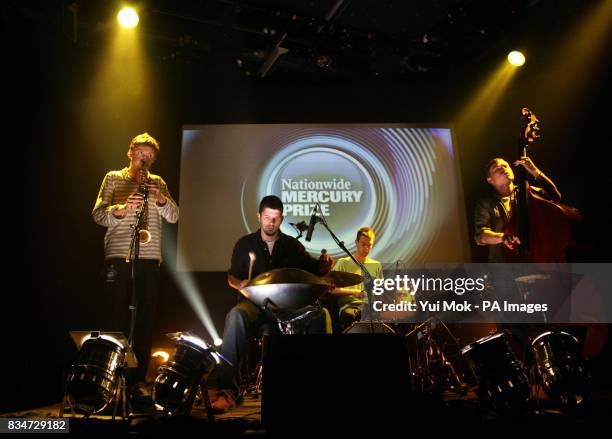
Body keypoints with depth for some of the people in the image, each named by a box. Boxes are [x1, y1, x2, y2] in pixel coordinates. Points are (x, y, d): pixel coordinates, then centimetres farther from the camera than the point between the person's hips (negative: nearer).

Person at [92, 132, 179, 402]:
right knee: (116, 318, 0)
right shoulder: (113, 178, 9)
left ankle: (138, 379, 12)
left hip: (150, 258, 2)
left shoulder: (158, 182, 15)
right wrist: (121, 209, -22)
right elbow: (98, 214, -3)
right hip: (118, 256, -2)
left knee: (146, 319, 3)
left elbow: (173, 216, 3)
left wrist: (160, 197, -16)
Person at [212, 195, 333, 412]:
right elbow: (232, 277, 10)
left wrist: (323, 264, -12)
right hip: (256, 303, -1)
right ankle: (227, 389, -32)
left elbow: (312, 268, 11)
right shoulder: (245, 244, 8)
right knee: (235, 316, -36)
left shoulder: (292, 244, 10)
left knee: (320, 315, -27)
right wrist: (240, 284, -13)